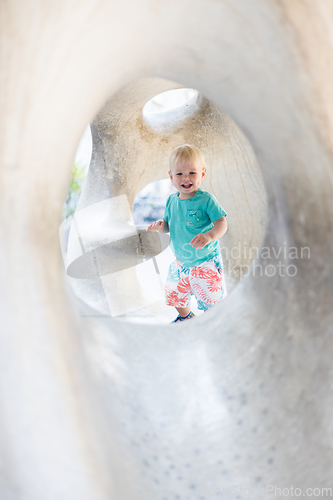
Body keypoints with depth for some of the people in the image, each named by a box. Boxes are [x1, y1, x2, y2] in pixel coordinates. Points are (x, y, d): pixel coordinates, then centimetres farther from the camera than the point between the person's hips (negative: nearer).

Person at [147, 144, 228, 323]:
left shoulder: (206, 200, -18)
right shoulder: (171, 201, -2)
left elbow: (222, 223, -23)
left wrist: (210, 235, -42)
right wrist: (161, 226, -15)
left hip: (205, 262, -6)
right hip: (181, 262, 6)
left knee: (210, 298, -2)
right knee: (175, 294, 20)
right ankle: (184, 317, 49)